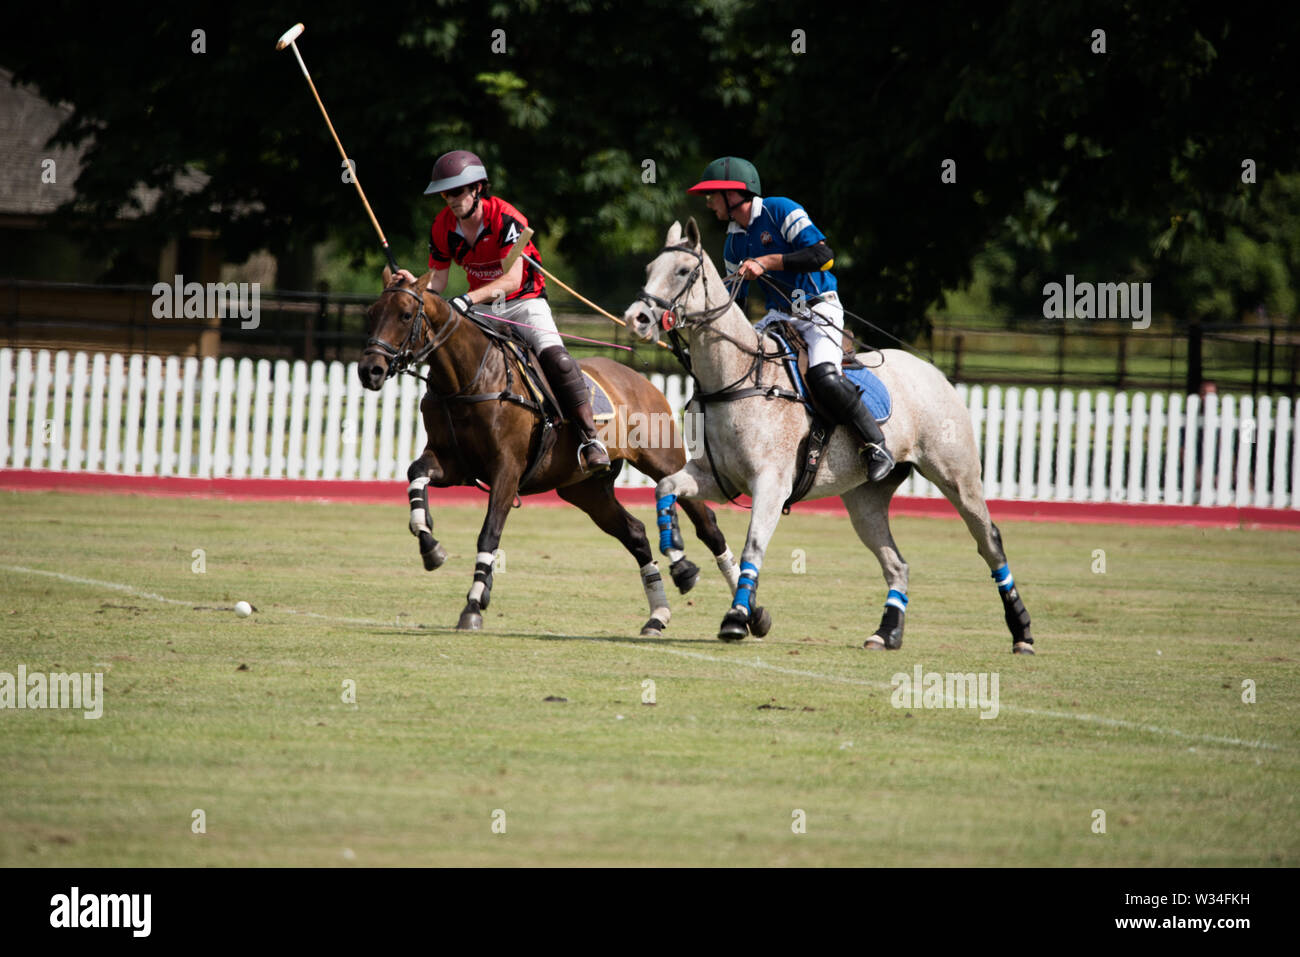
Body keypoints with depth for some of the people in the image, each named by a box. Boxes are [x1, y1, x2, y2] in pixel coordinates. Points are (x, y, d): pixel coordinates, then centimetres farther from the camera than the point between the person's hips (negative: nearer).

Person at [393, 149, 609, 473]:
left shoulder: (507, 219, -23)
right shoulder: (442, 227, -6)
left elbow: (512, 279, -32)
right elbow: (437, 282, 1)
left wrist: (468, 299, -45)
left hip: (524, 301, -5)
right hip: (482, 309, 5)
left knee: (556, 358, -26)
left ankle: (590, 438, -20)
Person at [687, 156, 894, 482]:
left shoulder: (780, 211, -10)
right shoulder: (734, 242, 13)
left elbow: (823, 255, -22)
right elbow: (734, 301, 19)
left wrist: (766, 262, -24)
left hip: (819, 309, -8)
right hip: (778, 317, 8)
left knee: (823, 376, -30)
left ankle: (877, 447, -17)